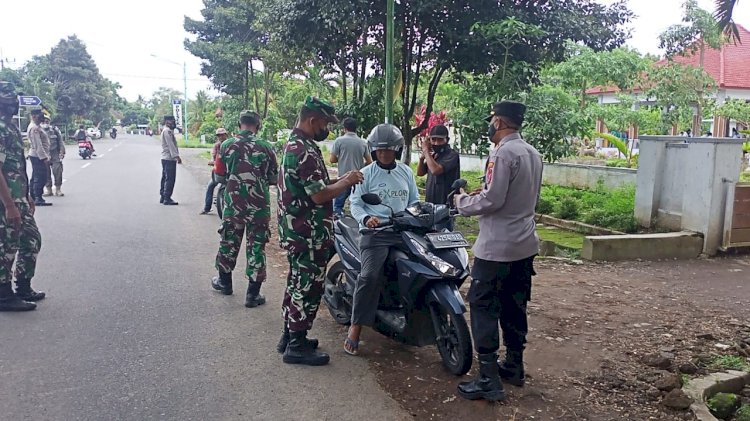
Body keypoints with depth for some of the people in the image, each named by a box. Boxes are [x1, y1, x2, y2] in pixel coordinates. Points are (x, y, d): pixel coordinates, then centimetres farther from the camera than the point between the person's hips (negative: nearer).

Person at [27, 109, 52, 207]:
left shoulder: (36, 127, 17)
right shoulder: (34, 128, -16)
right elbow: (37, 145, -22)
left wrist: (45, 156, 19)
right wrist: (44, 158, -24)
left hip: (35, 156, 11)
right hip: (38, 156, -11)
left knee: (35, 178, 14)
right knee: (40, 178, -10)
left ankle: (33, 198, 20)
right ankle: (38, 199, -9)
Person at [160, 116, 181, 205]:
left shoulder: (168, 131, 21)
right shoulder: (167, 131, -12)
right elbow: (170, 144, -20)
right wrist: (176, 156, -24)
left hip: (166, 158, 11)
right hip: (169, 158, -11)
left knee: (165, 178, 14)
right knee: (170, 179, -10)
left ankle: (163, 197, 20)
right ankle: (167, 199, -10)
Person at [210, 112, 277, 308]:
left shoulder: (227, 145, -3)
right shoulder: (266, 147, -7)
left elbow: (219, 175, 6)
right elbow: (274, 179, 0)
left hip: (232, 204, 2)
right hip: (259, 207, -2)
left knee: (229, 242, 19)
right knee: (256, 247, 5)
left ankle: (224, 282, 37)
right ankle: (253, 294, 9)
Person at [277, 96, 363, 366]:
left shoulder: (294, 144, 13)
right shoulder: (305, 151, -21)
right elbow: (319, 195, -25)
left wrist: (339, 180, 10)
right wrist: (346, 182, -11)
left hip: (296, 230, 11)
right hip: (309, 233, -11)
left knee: (297, 283, 18)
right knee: (309, 286, -2)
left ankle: (290, 335, 29)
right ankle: (297, 346, 7)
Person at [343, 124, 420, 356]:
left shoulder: (406, 172, 15)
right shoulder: (366, 174, 3)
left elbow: (414, 202, 20)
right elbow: (356, 204, -1)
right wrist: (366, 219, -21)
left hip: (404, 231, 5)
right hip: (375, 232, -4)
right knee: (370, 276, -25)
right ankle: (355, 327, -15)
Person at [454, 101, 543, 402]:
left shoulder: (503, 154, -17)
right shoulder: (533, 153, 12)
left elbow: (492, 201, -22)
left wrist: (463, 202, -5)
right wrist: (484, 192, 17)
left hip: (497, 247, -9)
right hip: (524, 244, 9)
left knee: (484, 308, -2)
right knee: (514, 307, 18)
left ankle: (488, 380, 0)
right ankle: (514, 367, 29)